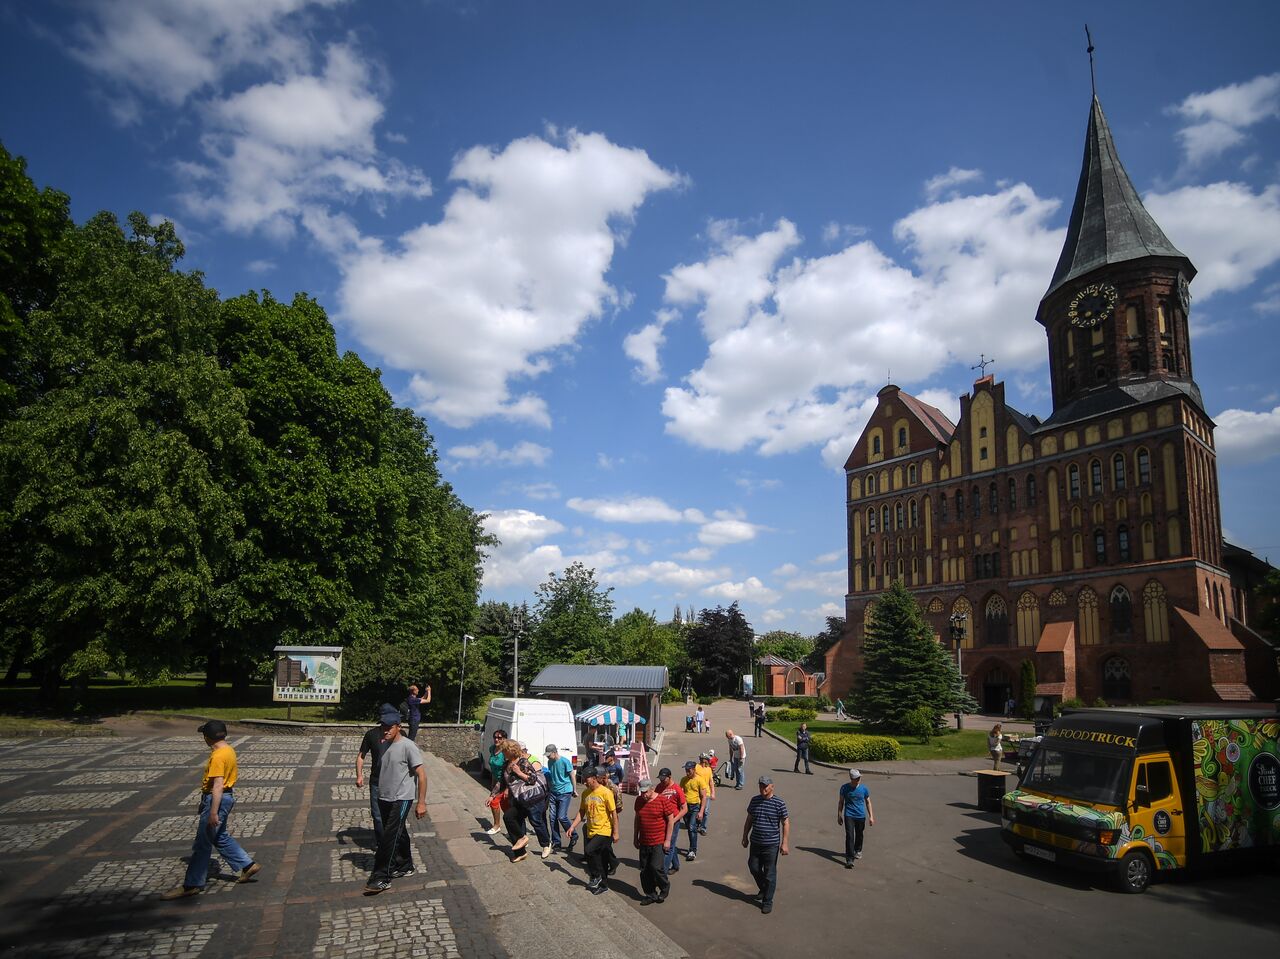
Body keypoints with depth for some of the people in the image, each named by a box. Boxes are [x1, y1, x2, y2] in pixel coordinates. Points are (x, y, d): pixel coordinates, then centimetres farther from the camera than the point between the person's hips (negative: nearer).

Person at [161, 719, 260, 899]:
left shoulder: (218, 756, -23)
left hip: (216, 800, -10)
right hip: (226, 797, 10)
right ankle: (247, 866, 22)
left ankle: (192, 885, 11)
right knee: (220, 837, 20)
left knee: (202, 843, 1)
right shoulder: (228, 750, 8)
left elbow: (218, 786, -26)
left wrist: (213, 812, -25)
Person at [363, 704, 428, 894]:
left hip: (402, 799, -7)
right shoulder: (384, 745, 6)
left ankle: (381, 878, -2)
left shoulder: (407, 746, -16)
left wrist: (421, 802, -16)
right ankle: (405, 867, 32)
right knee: (399, 835, 18)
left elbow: (421, 774, -15)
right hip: (385, 799, 7)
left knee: (389, 837, -9)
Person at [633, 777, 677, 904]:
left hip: (659, 842, -5)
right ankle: (651, 895, 23)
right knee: (645, 870, 8)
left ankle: (664, 888, 15)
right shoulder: (639, 800, 4)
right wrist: (636, 837, 16)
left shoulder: (663, 801, -12)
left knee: (656, 867, -11)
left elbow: (671, 820, -8)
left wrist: (667, 840, -10)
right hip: (644, 842, 5)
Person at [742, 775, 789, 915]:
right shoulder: (754, 800, 2)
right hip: (755, 843, 5)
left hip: (771, 845, -5)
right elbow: (749, 820, 13)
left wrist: (784, 843, -11)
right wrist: (745, 837, 14)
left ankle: (767, 901, 16)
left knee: (769, 874, 2)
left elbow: (785, 823, -7)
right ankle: (763, 889, 41)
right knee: (754, 868, 15)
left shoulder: (779, 803, -10)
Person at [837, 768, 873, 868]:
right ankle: (849, 859, -12)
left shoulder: (864, 789, -5)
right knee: (849, 836, -12)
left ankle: (858, 850, 46)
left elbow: (868, 802, 6)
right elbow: (841, 802, 2)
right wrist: (839, 816, 4)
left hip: (861, 816, 2)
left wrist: (871, 816, 3)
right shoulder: (844, 788, -8)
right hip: (849, 816, -2)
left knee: (859, 835, 19)